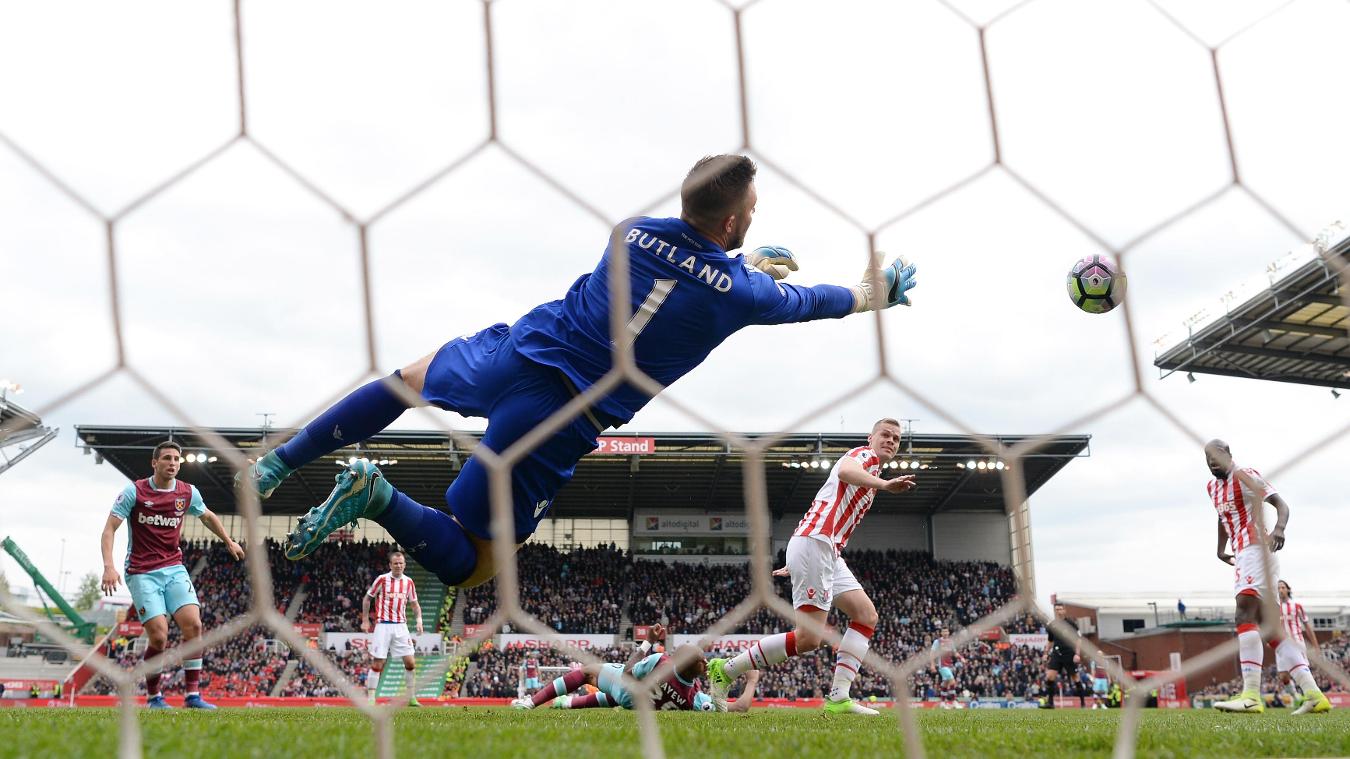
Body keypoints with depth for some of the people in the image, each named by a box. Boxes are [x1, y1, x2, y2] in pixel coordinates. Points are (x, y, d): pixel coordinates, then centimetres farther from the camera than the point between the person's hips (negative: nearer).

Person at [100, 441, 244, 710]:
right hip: (142, 573, -4)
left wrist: (229, 542, 30)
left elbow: (208, 516, 25)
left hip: (174, 568, 4)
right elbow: (109, 529, -9)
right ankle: (153, 697, 7)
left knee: (193, 625, -14)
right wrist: (109, 566, -22)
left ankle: (193, 695, -5)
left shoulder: (188, 493, 4)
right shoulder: (134, 492, -8)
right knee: (159, 636, -15)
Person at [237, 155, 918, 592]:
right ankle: (378, 496, -22)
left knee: (407, 379, 35)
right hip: (560, 417, -4)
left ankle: (278, 462, 19)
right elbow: (812, 302, 15)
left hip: (517, 351, 4)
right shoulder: (740, 293, -7)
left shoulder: (634, 232, 3)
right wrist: (884, 289, 34)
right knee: (470, 566, 8)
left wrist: (749, 261, 36)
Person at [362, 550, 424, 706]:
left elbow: (414, 603, 16)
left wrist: (419, 619, 0)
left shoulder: (408, 582, 7)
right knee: (377, 664, -5)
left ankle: (412, 698, 8)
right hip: (383, 625, -3)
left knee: (411, 663, -2)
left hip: (401, 626, 3)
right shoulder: (382, 579, -4)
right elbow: (367, 598, 5)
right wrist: (365, 620, 1)